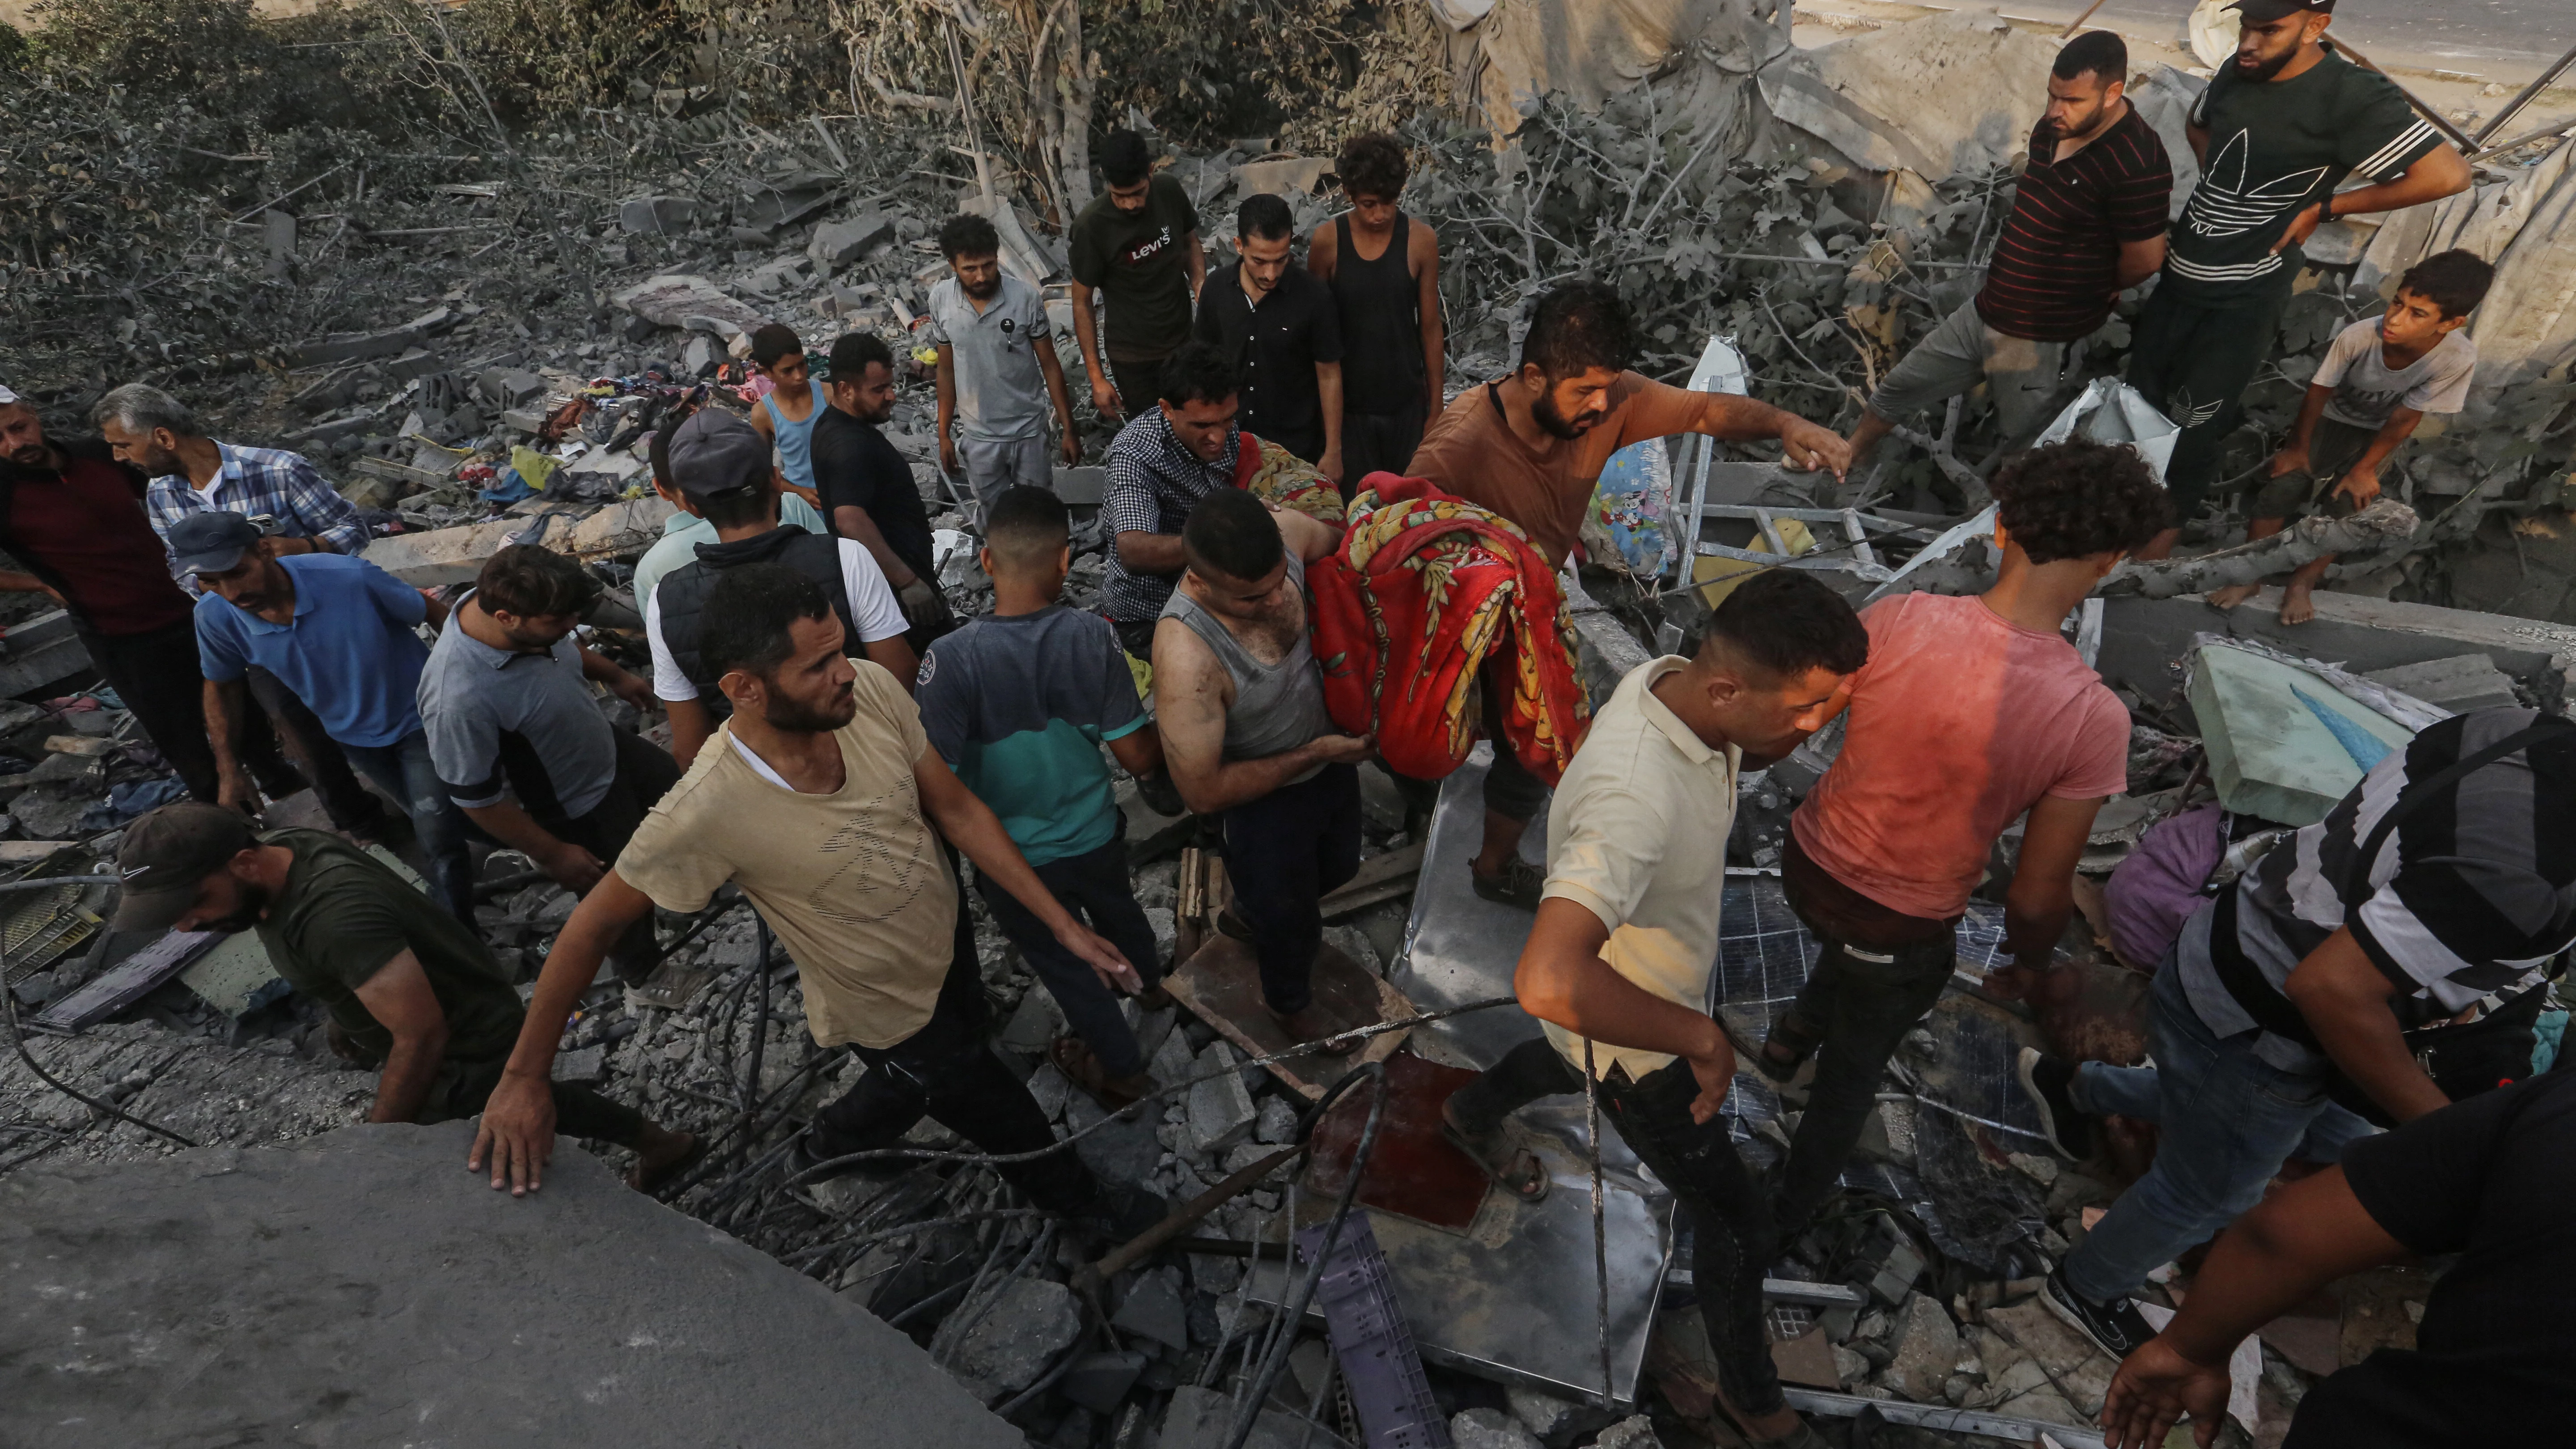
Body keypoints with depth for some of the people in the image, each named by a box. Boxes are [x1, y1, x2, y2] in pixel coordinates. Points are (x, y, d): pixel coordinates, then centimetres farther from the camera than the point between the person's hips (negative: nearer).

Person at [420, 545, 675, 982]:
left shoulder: (500, 601, -21)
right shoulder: (459, 700, -42)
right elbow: (477, 799, -28)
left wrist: (614, 676, 12)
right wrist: (553, 854, -18)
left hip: (609, 746, 7)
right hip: (577, 815, -6)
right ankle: (643, 972, 46)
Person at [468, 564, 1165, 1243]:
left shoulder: (870, 691, -26)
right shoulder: (706, 813, -38)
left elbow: (959, 812, -14)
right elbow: (594, 924, -22)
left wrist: (1065, 926, -13)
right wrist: (523, 1077, -14)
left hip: (949, 934, 5)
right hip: (892, 1010, -4)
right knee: (1009, 1123, 18)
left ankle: (832, 1142, 63)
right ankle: (1081, 1201, 52)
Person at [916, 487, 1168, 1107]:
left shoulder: (950, 661, -28)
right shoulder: (1093, 636, -21)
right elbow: (1139, 757, -17)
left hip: (1016, 859, -3)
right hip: (1095, 835, 3)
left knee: (1062, 962, 24)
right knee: (1116, 911, 35)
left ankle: (1122, 1068, 45)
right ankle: (1155, 980, 67)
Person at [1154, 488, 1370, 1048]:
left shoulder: (1281, 531, -27)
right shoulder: (1187, 656, -42)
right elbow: (1203, 791, -30)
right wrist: (1314, 756, -23)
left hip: (1329, 751, 6)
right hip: (1262, 797, -6)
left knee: (1338, 865, 33)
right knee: (1293, 920, 22)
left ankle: (1248, 916, 65)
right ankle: (1291, 1003, 58)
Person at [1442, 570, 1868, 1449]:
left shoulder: (1674, 681, -18)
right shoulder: (1635, 799, -46)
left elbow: (1745, 756, 9)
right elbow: (1549, 983, -56)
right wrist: (1700, 1037, -42)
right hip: (1623, 1031, -8)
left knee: (1568, 1063, 40)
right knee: (1737, 1224, 11)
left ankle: (1472, 1118, 72)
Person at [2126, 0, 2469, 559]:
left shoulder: (2353, 96, -20)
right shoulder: (2240, 69, -1)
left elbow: (2448, 174, -23)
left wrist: (2325, 206, -14)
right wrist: (2223, 191, 8)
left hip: (2245, 295, -6)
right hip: (2179, 271, 7)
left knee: (2193, 422, 3)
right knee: (2141, 391, 18)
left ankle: (2167, 527, 23)